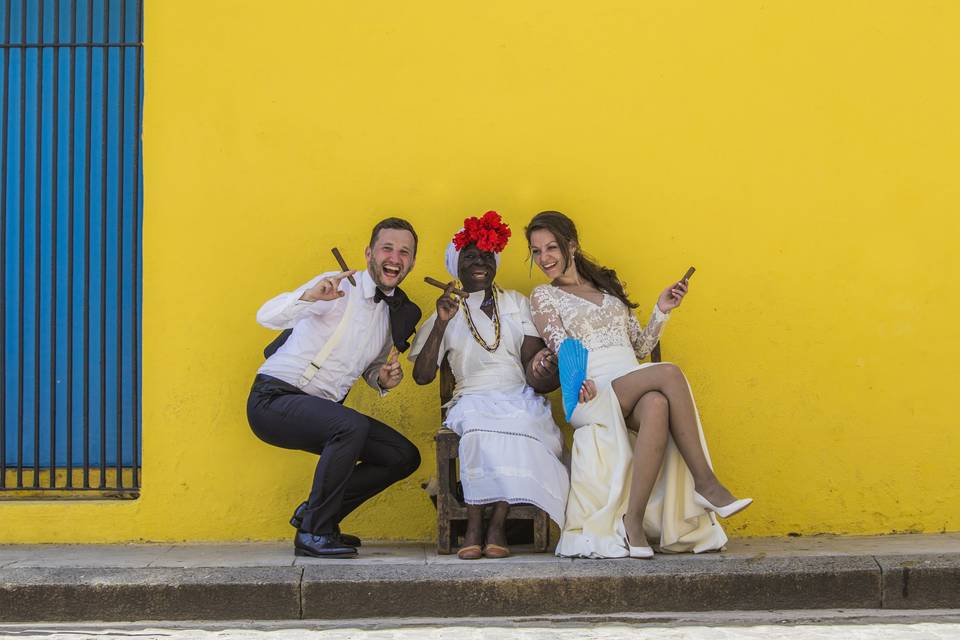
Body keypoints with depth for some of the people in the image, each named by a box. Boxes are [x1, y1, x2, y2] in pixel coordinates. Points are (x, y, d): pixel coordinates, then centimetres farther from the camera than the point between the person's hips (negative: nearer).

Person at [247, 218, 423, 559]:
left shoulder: (398, 312, 10)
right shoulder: (339, 288, -12)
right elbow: (267, 316, -23)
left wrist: (383, 380, 0)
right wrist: (310, 296, -42)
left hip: (323, 409, 8)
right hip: (275, 399, -8)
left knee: (404, 456, 0)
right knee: (352, 425, -34)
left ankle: (315, 514, 10)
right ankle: (313, 533, -19)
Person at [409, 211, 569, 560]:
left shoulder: (517, 304, 19)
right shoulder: (447, 313, 14)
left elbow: (531, 359, 8)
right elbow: (422, 376, 2)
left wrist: (541, 372, -18)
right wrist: (442, 323, -9)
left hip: (518, 397, 1)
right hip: (472, 400, -1)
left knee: (523, 424, -36)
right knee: (478, 427, -38)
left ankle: (497, 524, -33)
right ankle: (474, 526, -31)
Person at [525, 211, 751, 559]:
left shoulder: (608, 284, 27)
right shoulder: (544, 296, 15)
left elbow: (640, 346, 24)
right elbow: (563, 350, -1)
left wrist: (661, 312, 9)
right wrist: (581, 382, -20)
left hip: (636, 392, 4)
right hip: (593, 395, -4)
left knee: (657, 405, -37)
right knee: (669, 373, -33)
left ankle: (634, 521, -38)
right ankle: (705, 483, -33)